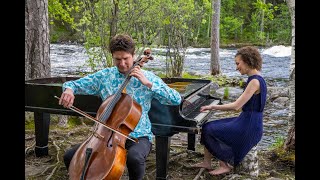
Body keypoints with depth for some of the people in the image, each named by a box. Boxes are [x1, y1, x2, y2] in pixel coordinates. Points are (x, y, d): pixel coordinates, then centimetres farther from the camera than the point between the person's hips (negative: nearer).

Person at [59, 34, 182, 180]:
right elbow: (74, 84, 9)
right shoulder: (104, 75, 4)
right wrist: (68, 89, -16)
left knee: (134, 157, -37)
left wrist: (148, 84, -20)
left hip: (138, 136, -3)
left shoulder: (147, 77, -3)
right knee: (70, 156, -10)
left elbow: (176, 100, -12)